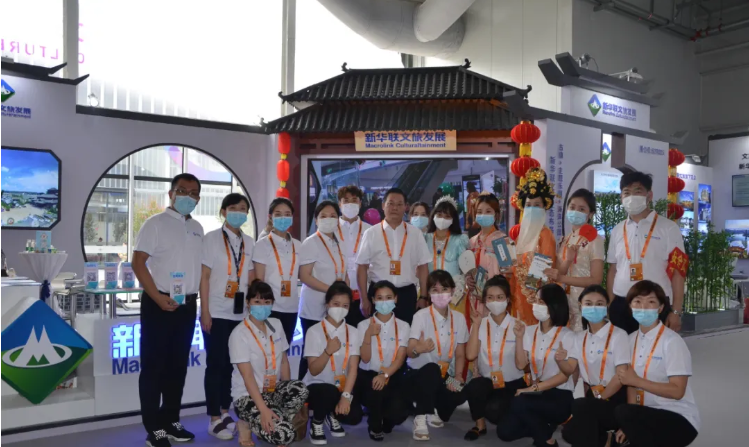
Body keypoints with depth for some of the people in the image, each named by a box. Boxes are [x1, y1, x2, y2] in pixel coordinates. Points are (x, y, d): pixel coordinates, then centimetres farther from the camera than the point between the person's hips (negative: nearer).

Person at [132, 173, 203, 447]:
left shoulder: (197, 228, 12)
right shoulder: (156, 223, -5)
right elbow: (138, 263, -11)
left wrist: (197, 300, 9)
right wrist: (158, 298, -18)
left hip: (187, 306, 6)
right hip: (159, 305, -6)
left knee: (178, 366, 13)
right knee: (154, 366, 1)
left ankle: (171, 421, 24)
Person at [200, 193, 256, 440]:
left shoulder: (249, 242, 10)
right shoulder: (211, 239, -3)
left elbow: (251, 278, 12)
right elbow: (204, 277, -6)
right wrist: (205, 312, -11)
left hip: (241, 313, 4)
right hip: (217, 313, -4)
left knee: (232, 364, 10)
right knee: (216, 364, 1)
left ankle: (225, 413, 22)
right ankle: (215, 420, 10)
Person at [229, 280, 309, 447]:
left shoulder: (276, 325, 4)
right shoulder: (239, 333, -15)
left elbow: (284, 361, 9)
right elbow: (247, 376, -20)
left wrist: (288, 393, -1)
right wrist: (263, 409, -27)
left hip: (273, 390, 6)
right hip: (248, 395, -6)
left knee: (300, 390, -29)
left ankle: (267, 425, -6)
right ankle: (248, 425, 2)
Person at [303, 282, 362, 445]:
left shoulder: (353, 332, -2)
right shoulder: (314, 331, -11)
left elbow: (353, 368, -10)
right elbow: (314, 371, -15)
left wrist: (346, 396, -24)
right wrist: (328, 351, -33)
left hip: (342, 386, 3)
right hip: (317, 386, -3)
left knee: (354, 416, -21)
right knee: (329, 392, -36)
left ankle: (333, 415, 16)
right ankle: (316, 422, -2)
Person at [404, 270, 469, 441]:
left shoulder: (458, 318, 2)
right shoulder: (421, 316, -11)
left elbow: (460, 354, 5)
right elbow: (410, 352, -16)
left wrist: (457, 375, -13)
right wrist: (418, 349, -40)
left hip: (444, 377, 4)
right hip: (418, 375, -4)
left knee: (460, 393, -28)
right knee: (432, 369, -38)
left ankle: (432, 410, 6)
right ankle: (421, 418, -21)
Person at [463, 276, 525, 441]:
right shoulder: (480, 325, 0)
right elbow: (470, 355, -15)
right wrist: (476, 324, -15)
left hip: (512, 384, -1)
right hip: (488, 382, 1)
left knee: (493, 409, -28)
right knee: (473, 386, -32)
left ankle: (507, 418, 10)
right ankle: (480, 425, -5)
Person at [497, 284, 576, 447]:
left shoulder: (567, 336, -9)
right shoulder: (530, 331, 4)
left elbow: (564, 376, -13)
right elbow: (520, 364, -1)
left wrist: (533, 388, -20)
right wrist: (519, 337, -10)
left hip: (560, 397, -5)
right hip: (537, 393, 5)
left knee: (519, 403, -32)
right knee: (505, 432, -10)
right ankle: (543, 426, 14)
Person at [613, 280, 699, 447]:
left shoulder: (671, 341, -13)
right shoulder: (632, 339, 7)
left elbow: (677, 391, -17)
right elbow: (631, 384, 4)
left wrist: (638, 381, -17)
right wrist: (629, 424, -6)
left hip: (679, 419, -5)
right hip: (650, 415, 6)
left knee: (621, 413, -28)